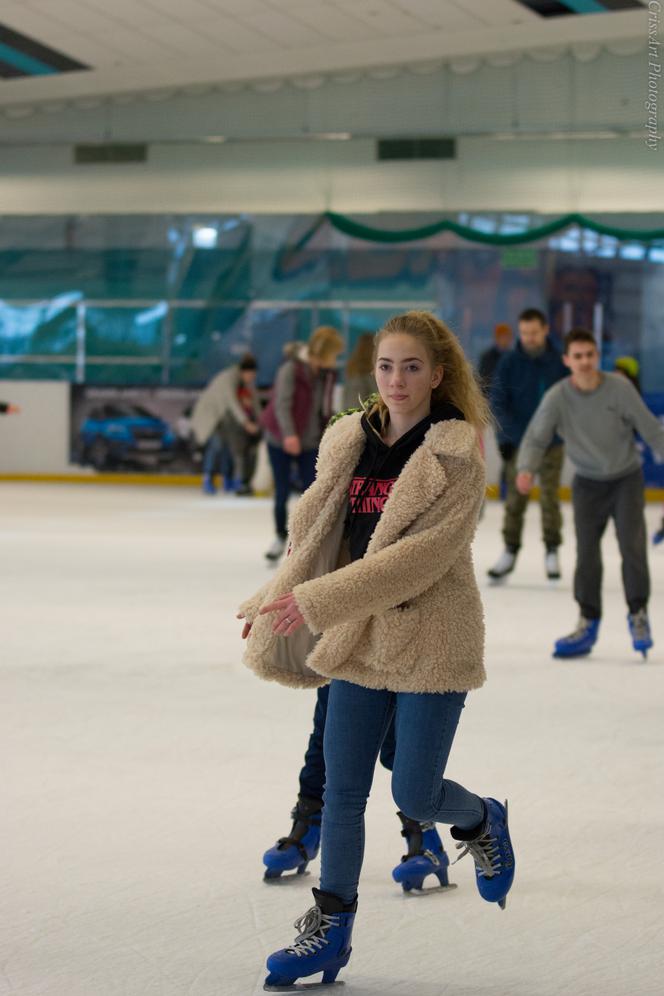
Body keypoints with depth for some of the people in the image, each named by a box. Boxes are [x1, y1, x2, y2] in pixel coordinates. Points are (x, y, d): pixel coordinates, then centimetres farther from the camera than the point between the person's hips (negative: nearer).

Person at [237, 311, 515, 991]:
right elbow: (314, 532, 13)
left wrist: (319, 599, -24)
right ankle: (329, 928, 19)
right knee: (341, 792, 7)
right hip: (358, 640, 5)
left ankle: (482, 821, 35)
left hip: (430, 641, -5)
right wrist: (275, 604, 11)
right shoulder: (350, 442, 4)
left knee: (413, 794, 2)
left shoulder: (456, 456, -14)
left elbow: (423, 553, -22)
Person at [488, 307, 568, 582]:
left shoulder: (559, 362, -3)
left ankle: (552, 552, 11)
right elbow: (498, 402, -4)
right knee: (515, 497, 2)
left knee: (550, 497, 0)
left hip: (551, 442, 0)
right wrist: (507, 436, -11)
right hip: (517, 442, 0)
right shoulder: (509, 363, -4)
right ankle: (510, 552, 12)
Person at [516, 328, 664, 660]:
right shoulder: (557, 397, -15)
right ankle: (588, 623, 14)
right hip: (587, 483, 1)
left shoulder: (619, 387, -17)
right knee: (587, 554, 0)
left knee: (632, 545, -12)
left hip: (626, 478, -1)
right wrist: (526, 469, -32)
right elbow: (536, 438, -14)